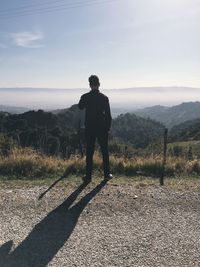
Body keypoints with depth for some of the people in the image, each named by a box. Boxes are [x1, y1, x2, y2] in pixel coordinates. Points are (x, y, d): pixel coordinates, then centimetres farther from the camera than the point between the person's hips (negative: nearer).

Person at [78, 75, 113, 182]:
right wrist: (108, 127, 6)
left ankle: (88, 175, 10)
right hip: (102, 128, 0)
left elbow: (80, 107, 17)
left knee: (89, 152, 7)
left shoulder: (85, 97, -5)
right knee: (104, 151, 11)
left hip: (89, 128, 0)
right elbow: (108, 114, -3)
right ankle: (107, 174, 18)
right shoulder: (104, 97, -6)